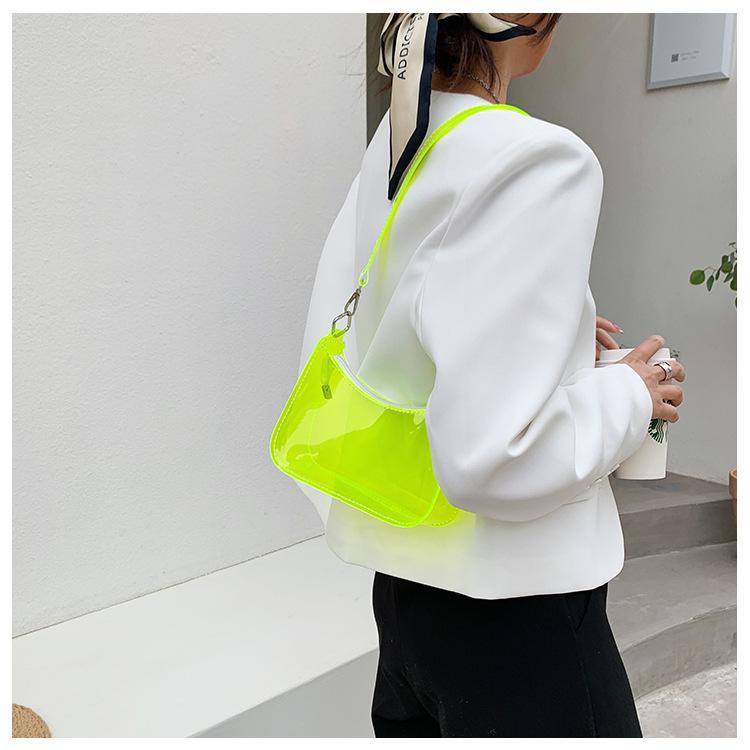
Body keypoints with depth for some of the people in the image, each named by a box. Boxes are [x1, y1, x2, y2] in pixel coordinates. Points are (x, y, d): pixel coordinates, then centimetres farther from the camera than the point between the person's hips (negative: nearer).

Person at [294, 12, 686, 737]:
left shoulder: (393, 141, 2)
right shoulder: (542, 161, -22)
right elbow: (490, 456, -28)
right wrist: (630, 397, -10)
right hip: (512, 605, -7)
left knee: (418, 725, 26)